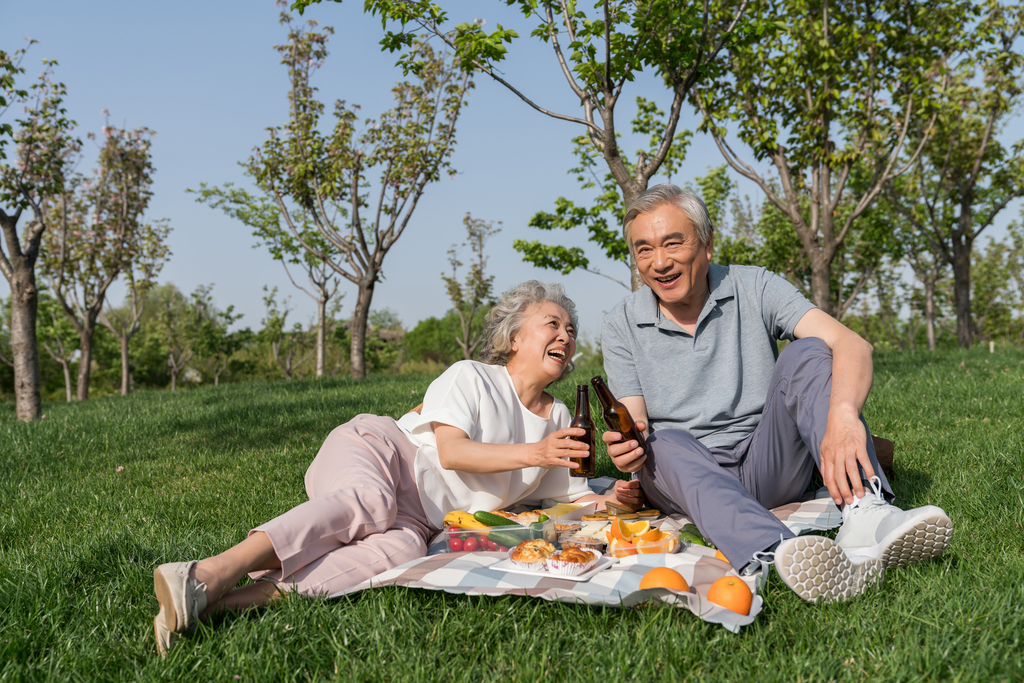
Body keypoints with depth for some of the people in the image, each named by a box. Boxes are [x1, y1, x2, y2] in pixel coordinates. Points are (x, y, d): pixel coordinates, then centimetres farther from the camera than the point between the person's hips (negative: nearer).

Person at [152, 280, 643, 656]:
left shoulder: (559, 418, 21)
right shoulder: (470, 377, 3)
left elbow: (567, 495, 25)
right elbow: (451, 452, -10)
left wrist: (612, 500, 4)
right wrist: (532, 453, -18)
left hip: (417, 519, 3)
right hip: (373, 451, -3)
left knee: (400, 551, -35)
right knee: (367, 501, -41)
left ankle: (252, 596, -48)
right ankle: (212, 572, -53)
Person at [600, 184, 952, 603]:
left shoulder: (753, 288, -2)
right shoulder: (621, 326, 2)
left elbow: (852, 345, -17)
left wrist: (843, 415, -39)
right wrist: (628, 445, -30)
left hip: (767, 470, 0)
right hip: (683, 475, 0)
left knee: (807, 353, -21)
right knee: (664, 444, -34)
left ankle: (866, 514, -44)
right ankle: (777, 555, -61)